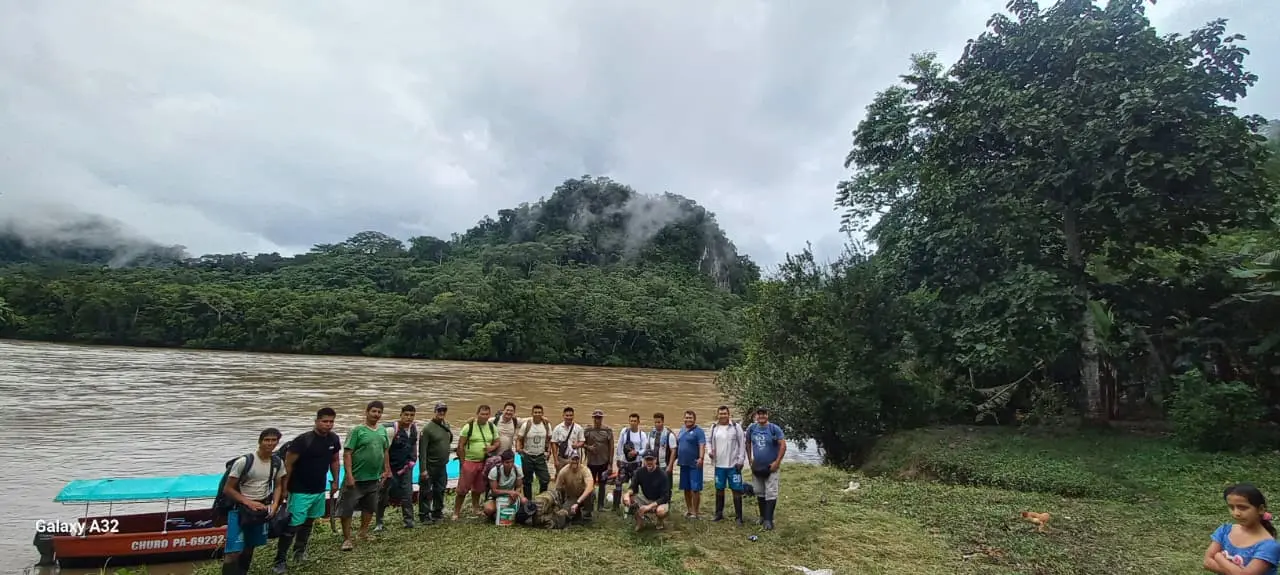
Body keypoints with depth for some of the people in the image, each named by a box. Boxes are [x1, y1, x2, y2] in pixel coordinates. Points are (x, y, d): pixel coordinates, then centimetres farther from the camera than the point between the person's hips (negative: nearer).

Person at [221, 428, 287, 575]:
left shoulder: (278, 463, -3)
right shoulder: (244, 462, -19)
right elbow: (227, 489, -13)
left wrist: (274, 505, -8)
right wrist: (249, 503, -20)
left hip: (261, 509, 5)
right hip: (240, 509, -5)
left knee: (250, 547, 18)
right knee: (233, 552, -11)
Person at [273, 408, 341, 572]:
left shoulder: (334, 439, -2)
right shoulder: (303, 440, -21)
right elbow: (288, 464, -15)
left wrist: (336, 481, 12)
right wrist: (284, 488, -13)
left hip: (319, 490, 6)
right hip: (300, 491, -6)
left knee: (309, 522, 18)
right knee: (293, 525, -6)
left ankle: (300, 551, 34)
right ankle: (281, 560, 6)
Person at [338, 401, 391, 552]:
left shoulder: (382, 431, 7)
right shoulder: (357, 430, -11)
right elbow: (347, 453, -15)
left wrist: (386, 470, 12)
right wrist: (349, 475, -20)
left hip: (374, 478, 6)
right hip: (356, 478, -6)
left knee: (369, 507, 18)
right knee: (347, 508, 1)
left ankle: (363, 533, 34)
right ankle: (347, 539, 13)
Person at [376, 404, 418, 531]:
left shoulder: (414, 428, 1)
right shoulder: (391, 429, -19)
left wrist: (412, 461, 8)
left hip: (406, 467, 5)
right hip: (391, 467, -5)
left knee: (407, 494, 3)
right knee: (384, 495, 5)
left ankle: (408, 520, 11)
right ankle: (378, 522, 18)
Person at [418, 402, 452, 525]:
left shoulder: (447, 425, 6)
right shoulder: (428, 428, -15)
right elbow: (422, 450, -17)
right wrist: (423, 469, -21)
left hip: (442, 466, 7)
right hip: (430, 466, -7)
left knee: (440, 490, 15)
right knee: (426, 492, 1)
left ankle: (437, 513, 28)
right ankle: (424, 516, 12)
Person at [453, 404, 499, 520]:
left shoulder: (492, 427, 5)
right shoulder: (469, 427, -9)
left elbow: (497, 442, 13)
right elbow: (460, 446, -7)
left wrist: (492, 447, -10)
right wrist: (463, 462, -8)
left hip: (484, 463, 4)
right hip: (469, 462, -4)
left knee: (478, 488, 16)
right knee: (462, 489, -2)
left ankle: (475, 508, 32)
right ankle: (456, 512, 8)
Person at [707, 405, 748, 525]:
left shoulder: (736, 426, -6)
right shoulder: (714, 427, 5)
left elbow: (742, 444, -4)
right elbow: (710, 441, 15)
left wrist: (740, 460, -8)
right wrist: (709, 451, -5)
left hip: (733, 465, -4)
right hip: (719, 465, 4)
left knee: (736, 490, 1)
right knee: (719, 489, 13)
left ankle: (738, 516, 10)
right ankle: (719, 513, 27)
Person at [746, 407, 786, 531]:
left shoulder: (774, 428, -12)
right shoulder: (752, 428, -1)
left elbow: (783, 445, -13)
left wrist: (777, 462, -16)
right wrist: (749, 459, 6)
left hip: (770, 467, -4)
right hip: (756, 467, 4)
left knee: (771, 493, -5)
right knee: (759, 493, 14)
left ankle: (768, 520, 1)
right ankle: (762, 516, 29)